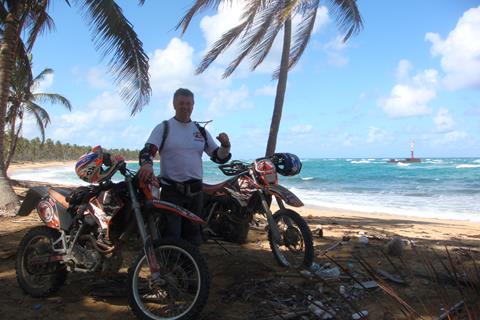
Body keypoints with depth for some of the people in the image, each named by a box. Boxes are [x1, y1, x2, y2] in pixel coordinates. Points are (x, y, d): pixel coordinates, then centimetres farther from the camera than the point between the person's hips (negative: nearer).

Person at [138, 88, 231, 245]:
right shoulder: (164, 127, -1)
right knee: (171, 238, -2)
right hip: (171, 191, -4)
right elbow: (148, 150, -14)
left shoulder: (201, 130, 10)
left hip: (195, 192, 4)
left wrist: (225, 145, -11)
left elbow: (219, 157, 11)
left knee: (193, 236, 15)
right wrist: (147, 164, -37)